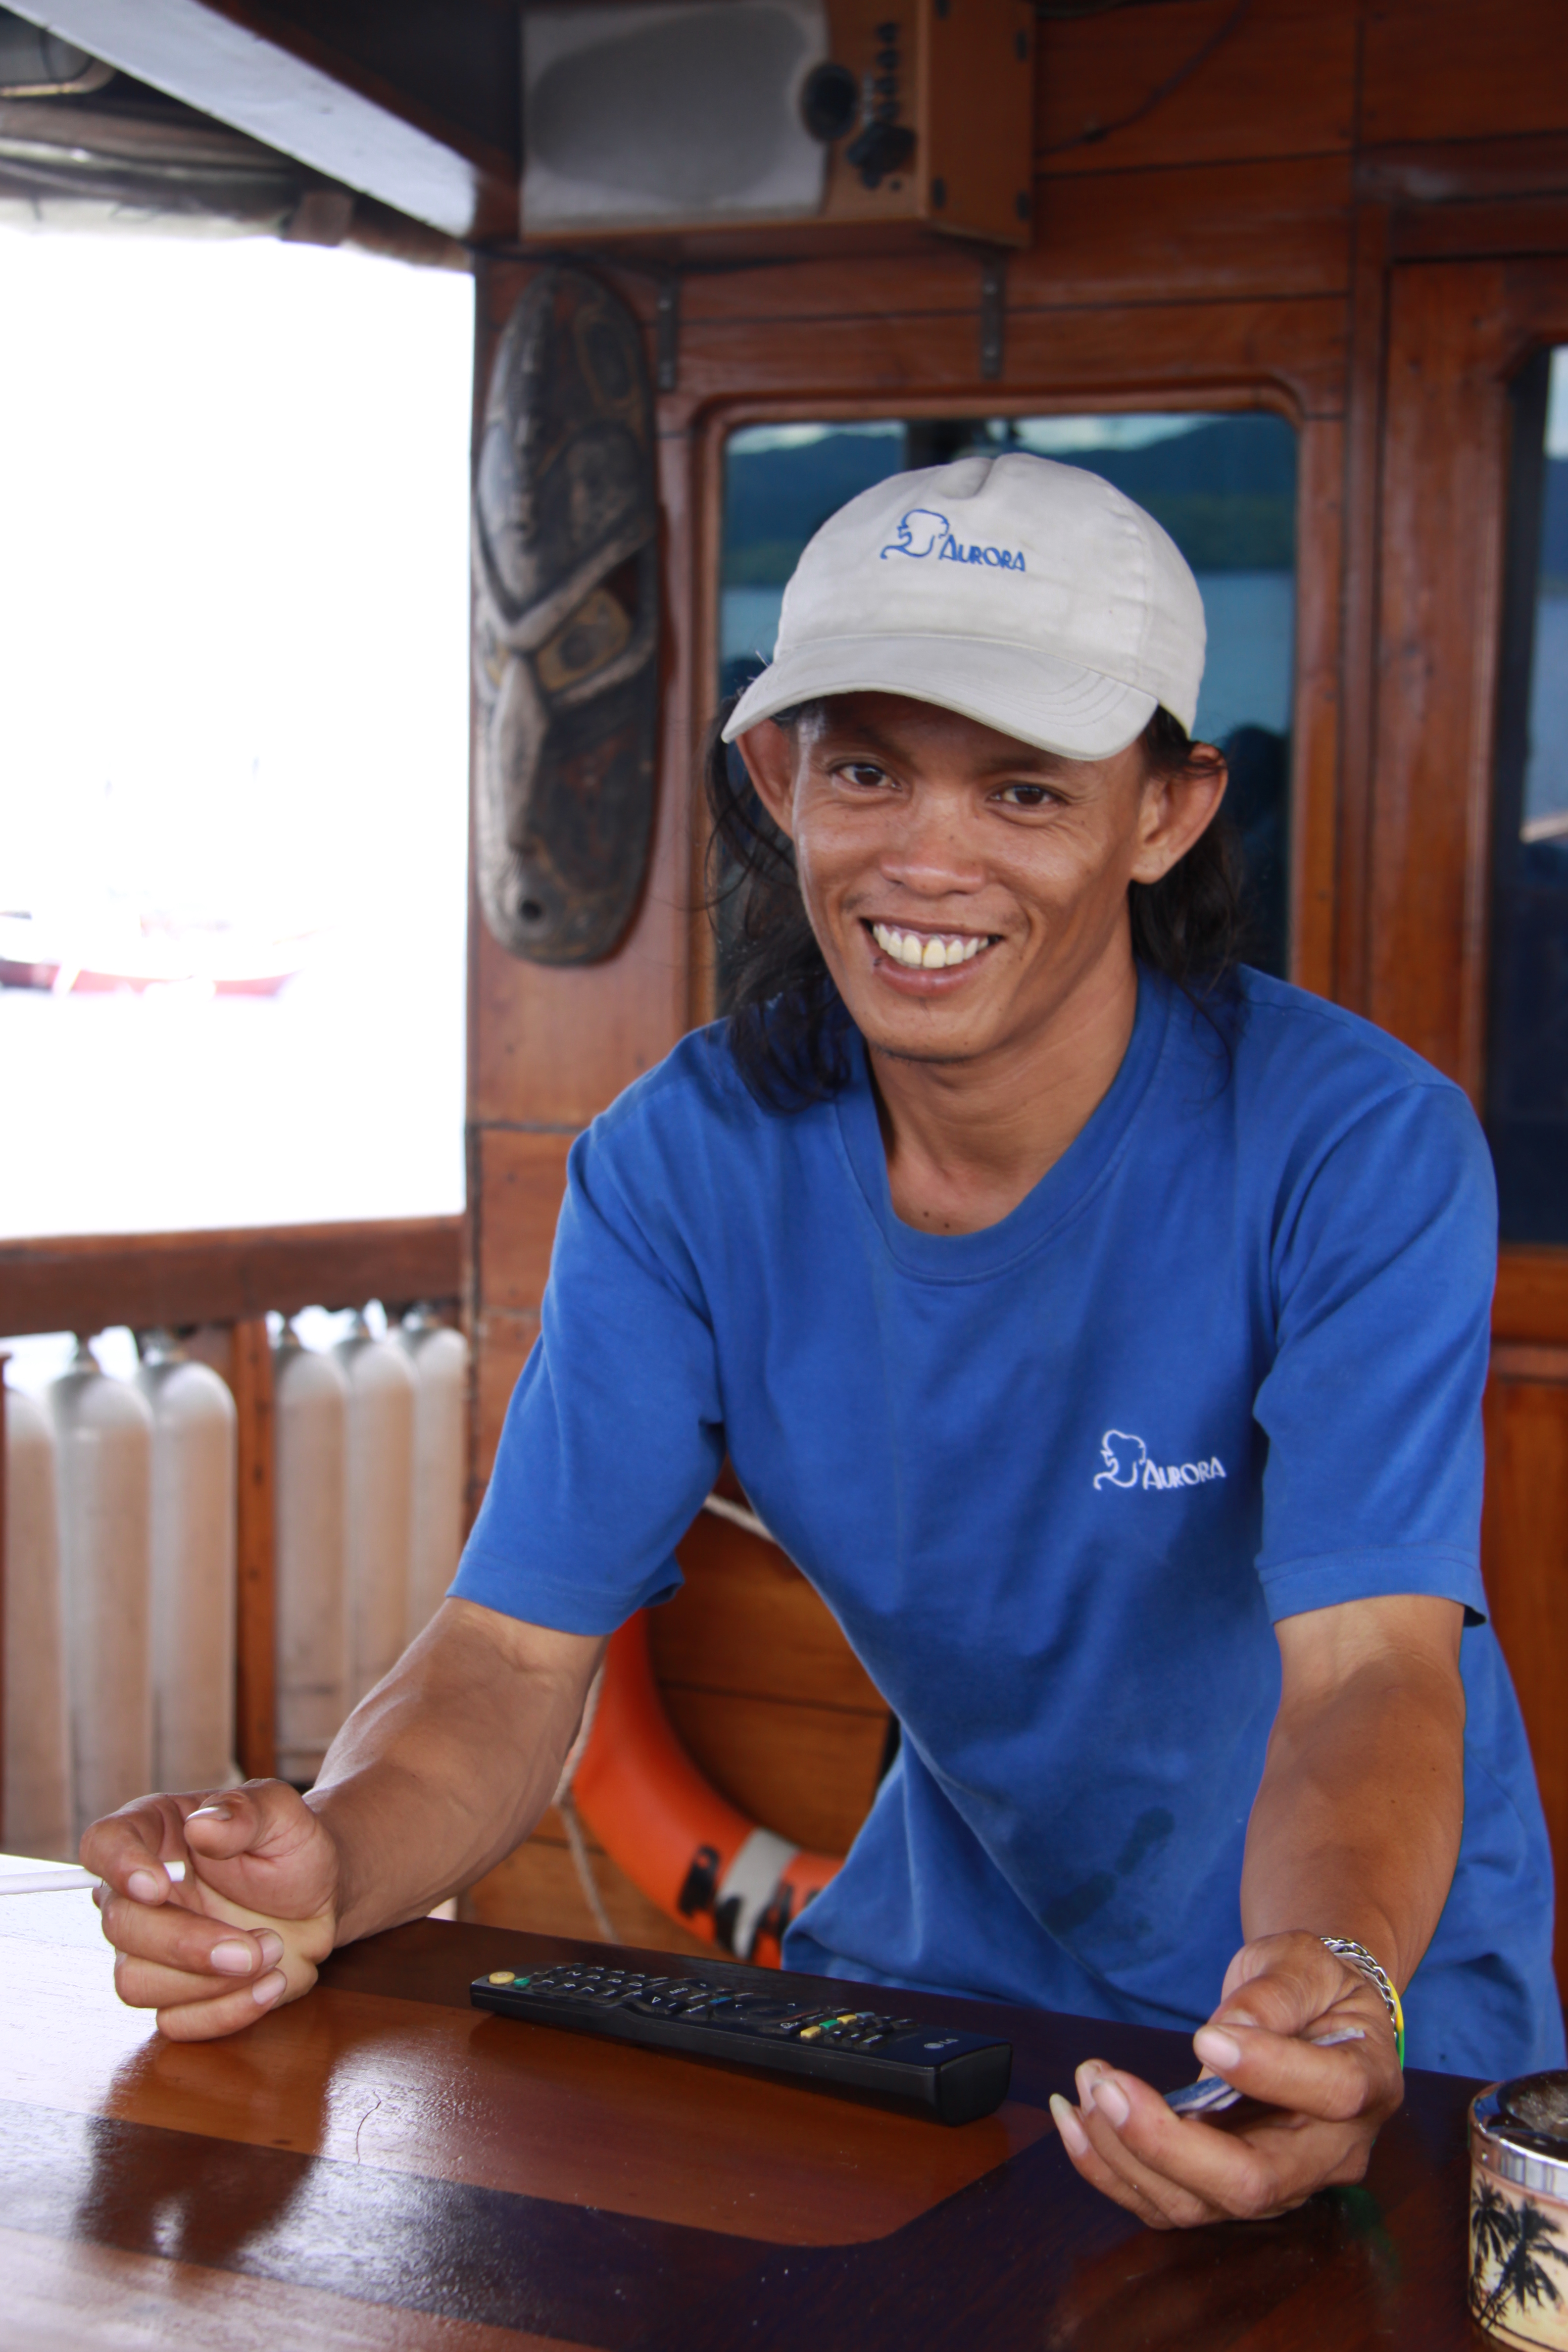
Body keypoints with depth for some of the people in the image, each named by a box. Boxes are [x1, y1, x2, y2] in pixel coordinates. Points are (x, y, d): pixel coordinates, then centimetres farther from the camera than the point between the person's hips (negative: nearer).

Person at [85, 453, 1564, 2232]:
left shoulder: (1358, 1149, -20)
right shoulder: (684, 1166, -9)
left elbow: (1372, 1666, -29)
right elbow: (518, 1648, -12)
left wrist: (1334, 1992, -50)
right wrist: (324, 1859, -34)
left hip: (1371, 1976, -3)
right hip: (956, 1934, 3)